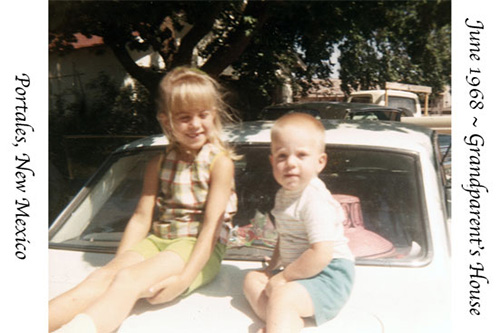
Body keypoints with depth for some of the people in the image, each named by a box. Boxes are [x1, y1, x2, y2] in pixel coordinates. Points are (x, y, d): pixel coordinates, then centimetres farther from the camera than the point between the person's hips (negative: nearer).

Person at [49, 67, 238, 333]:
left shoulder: (220, 162, -4)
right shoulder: (159, 164, 13)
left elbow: (212, 225, -11)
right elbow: (141, 218, 9)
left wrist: (186, 277, -20)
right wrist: (117, 264, -3)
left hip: (199, 247, -5)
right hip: (158, 240, 5)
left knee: (130, 280, -31)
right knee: (102, 277, -22)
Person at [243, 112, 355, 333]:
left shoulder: (316, 201, -22)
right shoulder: (284, 194, 8)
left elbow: (322, 254, -28)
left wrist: (284, 277, -20)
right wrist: (274, 265, 9)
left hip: (328, 274, -11)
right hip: (298, 270, 11)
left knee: (282, 296, -31)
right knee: (252, 279, 12)